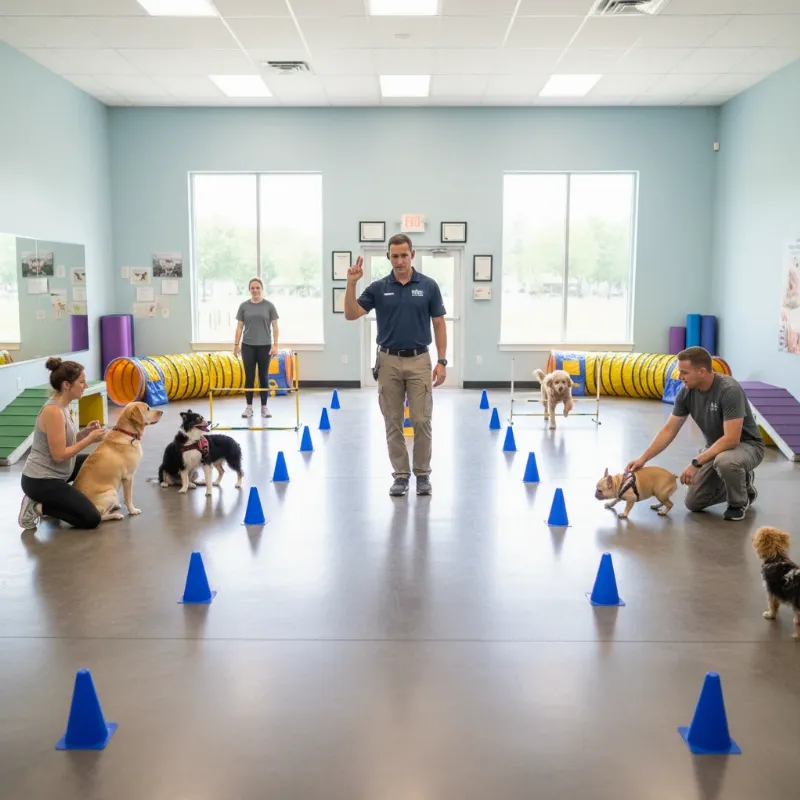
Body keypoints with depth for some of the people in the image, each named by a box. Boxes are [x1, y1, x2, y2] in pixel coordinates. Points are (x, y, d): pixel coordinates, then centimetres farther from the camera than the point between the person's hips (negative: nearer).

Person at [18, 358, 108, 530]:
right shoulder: (54, 411, -24)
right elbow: (59, 455, -24)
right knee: (91, 519, -11)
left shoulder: (63, 406, 6)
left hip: (52, 473, 10)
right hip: (40, 481, -10)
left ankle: (59, 500, 20)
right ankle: (38, 507, -3)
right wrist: (90, 439, -16)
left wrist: (85, 432, 0)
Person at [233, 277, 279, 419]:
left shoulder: (269, 306, -1)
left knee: (263, 376, 4)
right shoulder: (244, 306, 4)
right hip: (248, 346, 1)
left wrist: (275, 345, -9)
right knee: (249, 377, 4)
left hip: (264, 346, -1)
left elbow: (275, 327, -2)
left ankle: (264, 407, 12)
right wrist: (236, 345, -1)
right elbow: (239, 327, 5)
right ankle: (249, 407, 10)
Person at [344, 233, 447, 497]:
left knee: (421, 421, -2)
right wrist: (351, 282, -17)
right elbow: (350, 314, -5)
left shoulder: (428, 286, -1)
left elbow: (439, 325, 1)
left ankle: (423, 473, 13)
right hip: (388, 361, 1)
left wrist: (441, 361, -5)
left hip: (419, 361, -1)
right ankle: (401, 475, 14)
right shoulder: (378, 287, 2)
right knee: (393, 423, 4)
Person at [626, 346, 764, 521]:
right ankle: (741, 481, 21)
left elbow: (731, 439, -36)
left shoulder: (729, 390, -32)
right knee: (694, 502, 1)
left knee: (725, 462, -41)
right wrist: (643, 458, -14)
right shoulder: (686, 392, -11)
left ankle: (739, 502, -9)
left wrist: (696, 463, -36)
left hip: (746, 445, -7)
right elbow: (669, 431, -5)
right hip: (716, 448, 7)